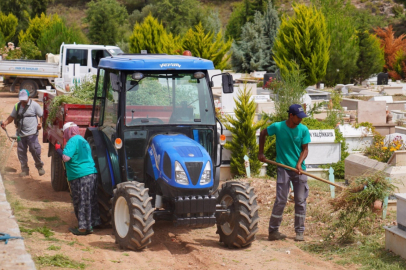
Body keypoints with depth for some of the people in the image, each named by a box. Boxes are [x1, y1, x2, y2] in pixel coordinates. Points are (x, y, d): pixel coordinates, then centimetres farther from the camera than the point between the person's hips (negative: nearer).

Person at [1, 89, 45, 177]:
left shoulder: (34, 105, -2)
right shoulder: (17, 106, 12)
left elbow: (41, 115, -3)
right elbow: (12, 116, 17)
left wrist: (40, 123, -22)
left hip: (32, 133, -5)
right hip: (20, 133, 5)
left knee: (35, 150, -7)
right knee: (21, 151, 6)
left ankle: (40, 167, 14)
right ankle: (25, 170, 17)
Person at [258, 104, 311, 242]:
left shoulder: (303, 130, -1)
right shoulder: (277, 127, -5)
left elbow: (305, 149, 1)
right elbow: (263, 134, 12)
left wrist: (299, 164, -15)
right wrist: (260, 153, 10)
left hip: (299, 169, 2)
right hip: (283, 168, -2)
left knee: (300, 201, 3)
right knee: (281, 200, -5)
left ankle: (299, 232, 11)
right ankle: (273, 231, 4)